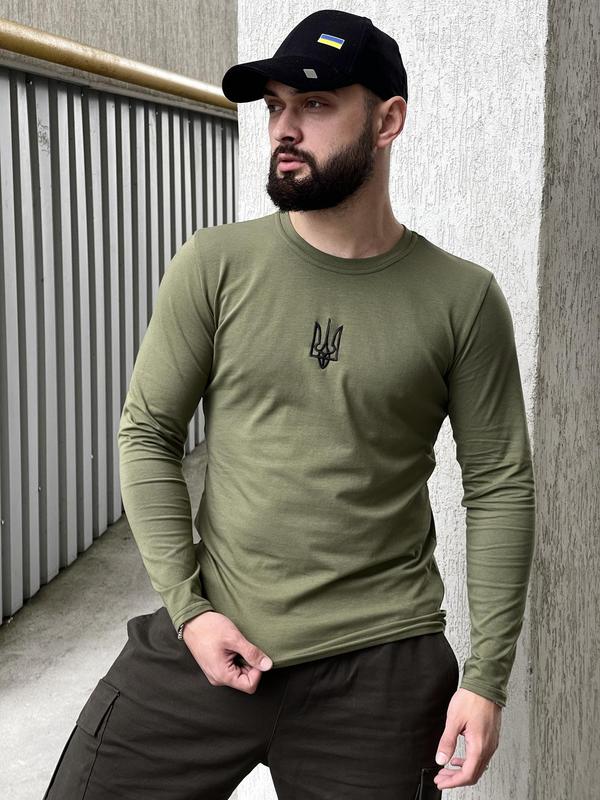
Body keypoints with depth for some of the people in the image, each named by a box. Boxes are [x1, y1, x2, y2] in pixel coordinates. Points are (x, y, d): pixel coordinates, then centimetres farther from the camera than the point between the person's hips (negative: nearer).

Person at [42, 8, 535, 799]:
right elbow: (147, 435, 0)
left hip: (380, 671, -1)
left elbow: (500, 486, -1)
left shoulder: (462, 299, -4)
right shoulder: (216, 265, -3)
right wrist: (187, 607, -8)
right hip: (211, 644, 1)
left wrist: (487, 677, -3)